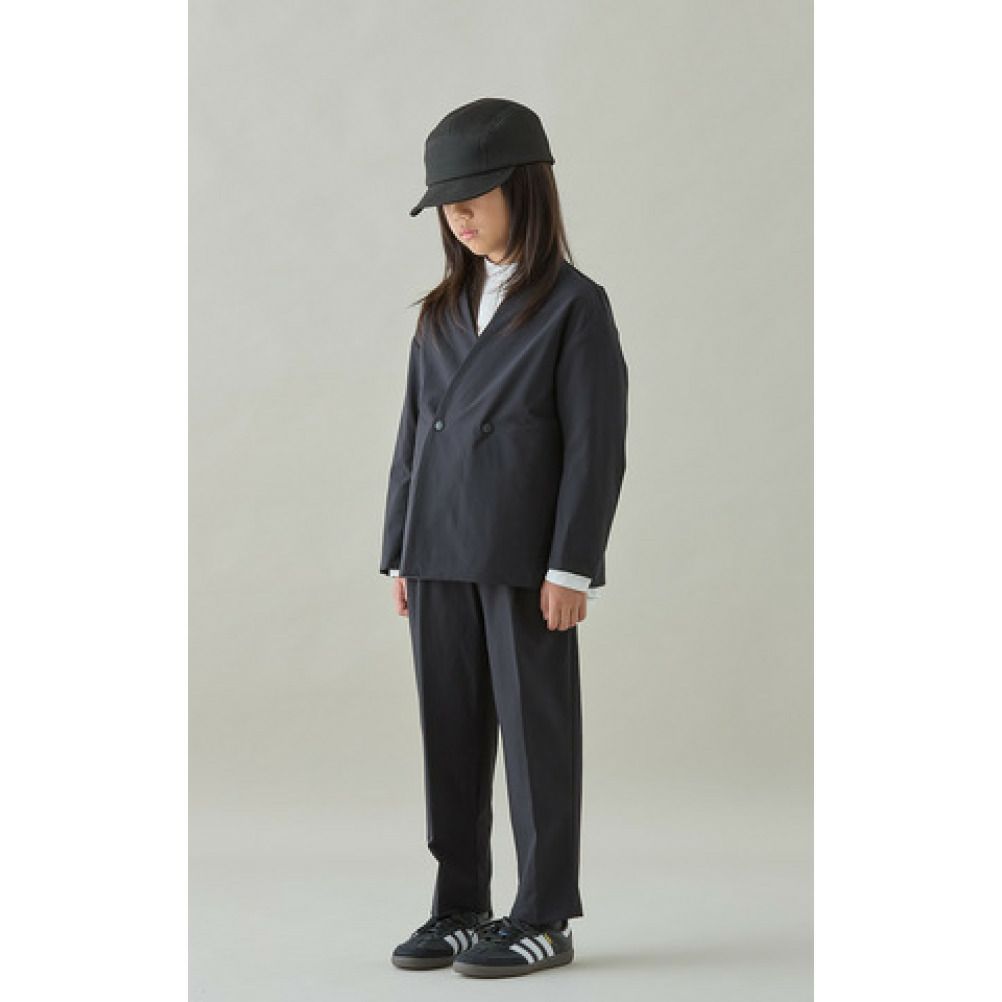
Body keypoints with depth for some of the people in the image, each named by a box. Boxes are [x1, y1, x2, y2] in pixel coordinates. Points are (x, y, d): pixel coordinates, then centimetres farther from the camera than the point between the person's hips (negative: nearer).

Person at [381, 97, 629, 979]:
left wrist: (571, 566, -14)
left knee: (535, 732, 2)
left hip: (526, 562, -6)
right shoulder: (442, 313, 13)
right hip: (442, 558, 6)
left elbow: (595, 445, -9)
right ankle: (460, 909, 20)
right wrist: (400, 554, 10)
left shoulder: (575, 306, -4)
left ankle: (545, 917, 11)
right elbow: (413, 435, 14)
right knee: (450, 735, 9)